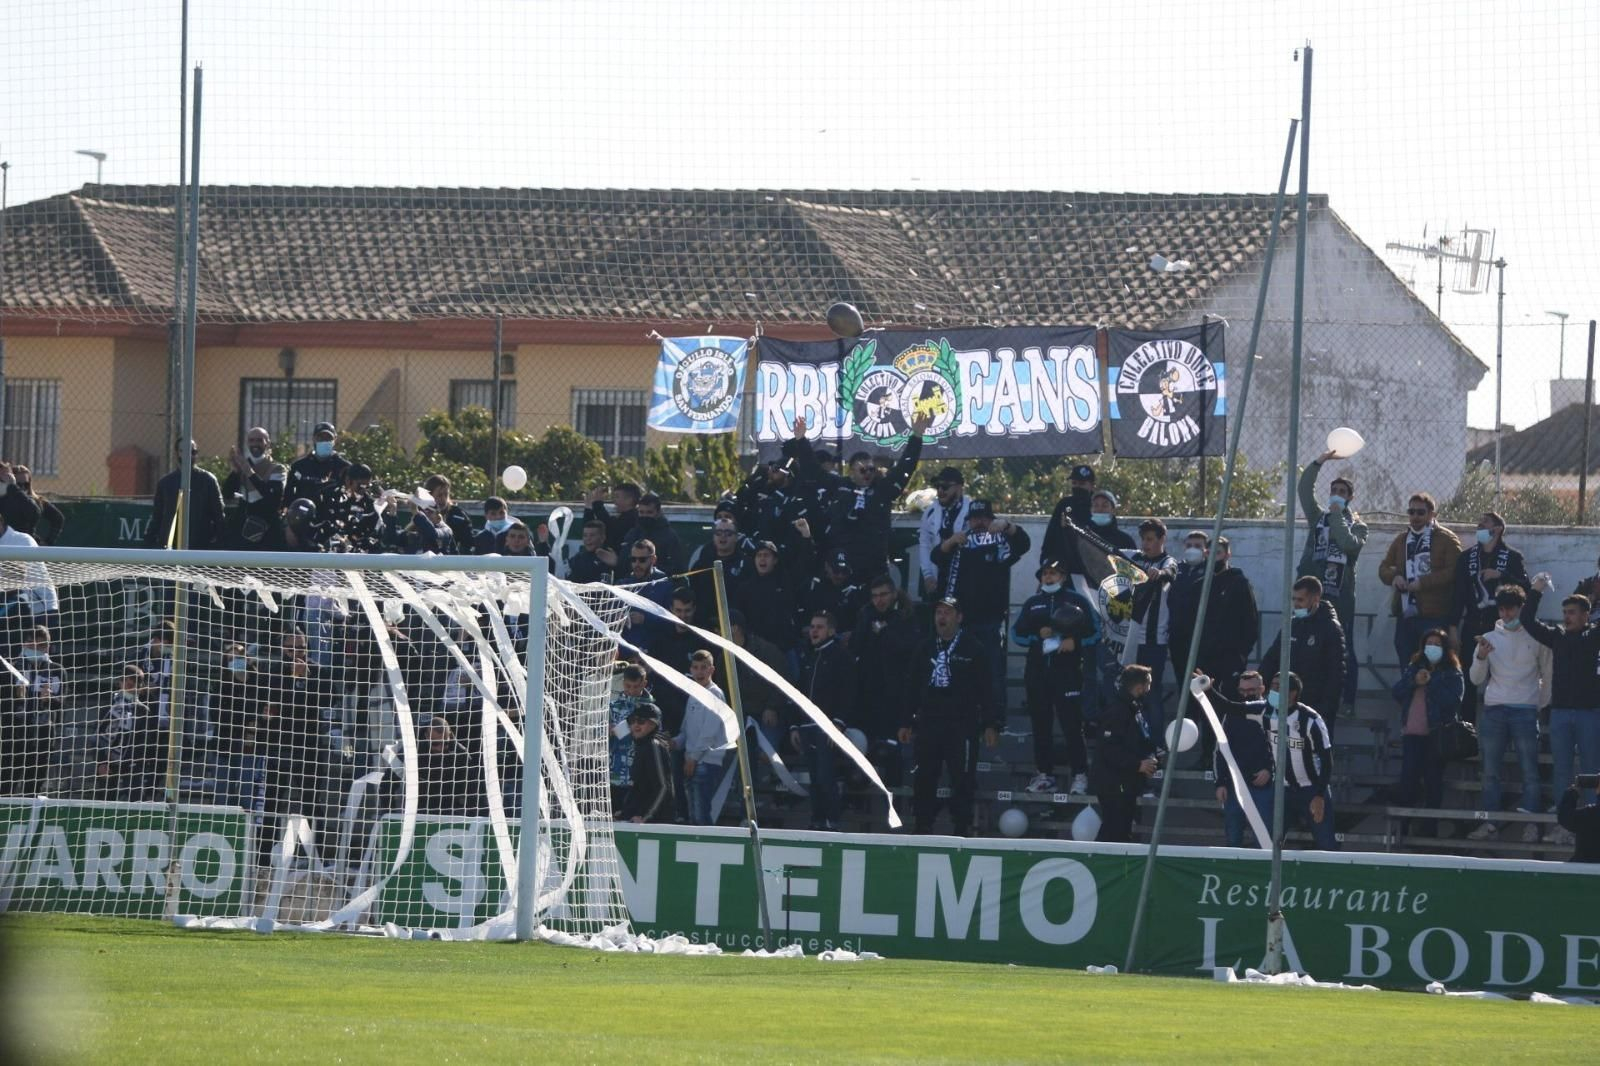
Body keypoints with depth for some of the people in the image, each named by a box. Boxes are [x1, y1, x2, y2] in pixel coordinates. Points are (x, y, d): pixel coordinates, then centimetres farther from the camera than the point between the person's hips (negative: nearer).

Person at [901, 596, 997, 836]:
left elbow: (985, 690, 0)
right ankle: (923, 825, 11)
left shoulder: (973, 649, 1)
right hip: (928, 724, 4)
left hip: (962, 724, -4)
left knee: (962, 779, -3)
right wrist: (906, 723, 14)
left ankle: (962, 827, 2)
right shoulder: (926, 649, 14)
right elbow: (913, 688, 17)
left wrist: (990, 724, -6)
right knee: (924, 778, 4)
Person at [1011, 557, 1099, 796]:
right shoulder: (1032, 604, 15)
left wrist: (1076, 642, -14)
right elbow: (1016, 633, 10)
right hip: (1037, 673, 4)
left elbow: (1095, 631, 3)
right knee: (1041, 725, 5)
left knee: (1072, 725, -9)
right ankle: (1044, 774, 11)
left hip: (1067, 671, -4)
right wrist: (1038, 635, -7)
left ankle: (1079, 776, -10)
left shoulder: (1077, 601, 5)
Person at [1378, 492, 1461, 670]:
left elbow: (1452, 572, -11)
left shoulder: (1447, 539, 0)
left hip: (1434, 615, -6)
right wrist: (1394, 576, -5)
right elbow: (1383, 568, 18)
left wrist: (1422, 583, -16)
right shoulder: (1401, 540, 20)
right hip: (1405, 614, 6)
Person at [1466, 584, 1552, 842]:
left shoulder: (1535, 638, 5)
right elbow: (1476, 679, 11)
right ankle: (1490, 821, 3)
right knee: (1490, 770, 1)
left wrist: (1542, 705, 5)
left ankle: (1531, 823, -4)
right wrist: (1481, 657, -7)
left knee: (1529, 770, -5)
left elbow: (1548, 675, 11)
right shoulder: (1490, 639, 12)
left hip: (1525, 711, -3)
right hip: (1493, 711, 3)